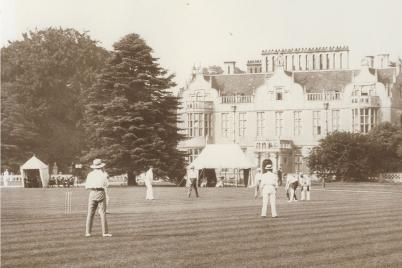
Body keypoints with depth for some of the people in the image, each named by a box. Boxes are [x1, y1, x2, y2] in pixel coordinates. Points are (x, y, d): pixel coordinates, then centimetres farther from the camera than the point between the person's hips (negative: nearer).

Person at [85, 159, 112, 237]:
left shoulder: (90, 174, 6)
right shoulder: (103, 174, -1)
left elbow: (87, 186, 7)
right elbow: (105, 184, 5)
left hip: (92, 193, 3)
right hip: (101, 193, -2)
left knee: (90, 213, 6)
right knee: (103, 213, -1)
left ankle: (88, 232, 3)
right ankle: (105, 232, -5)